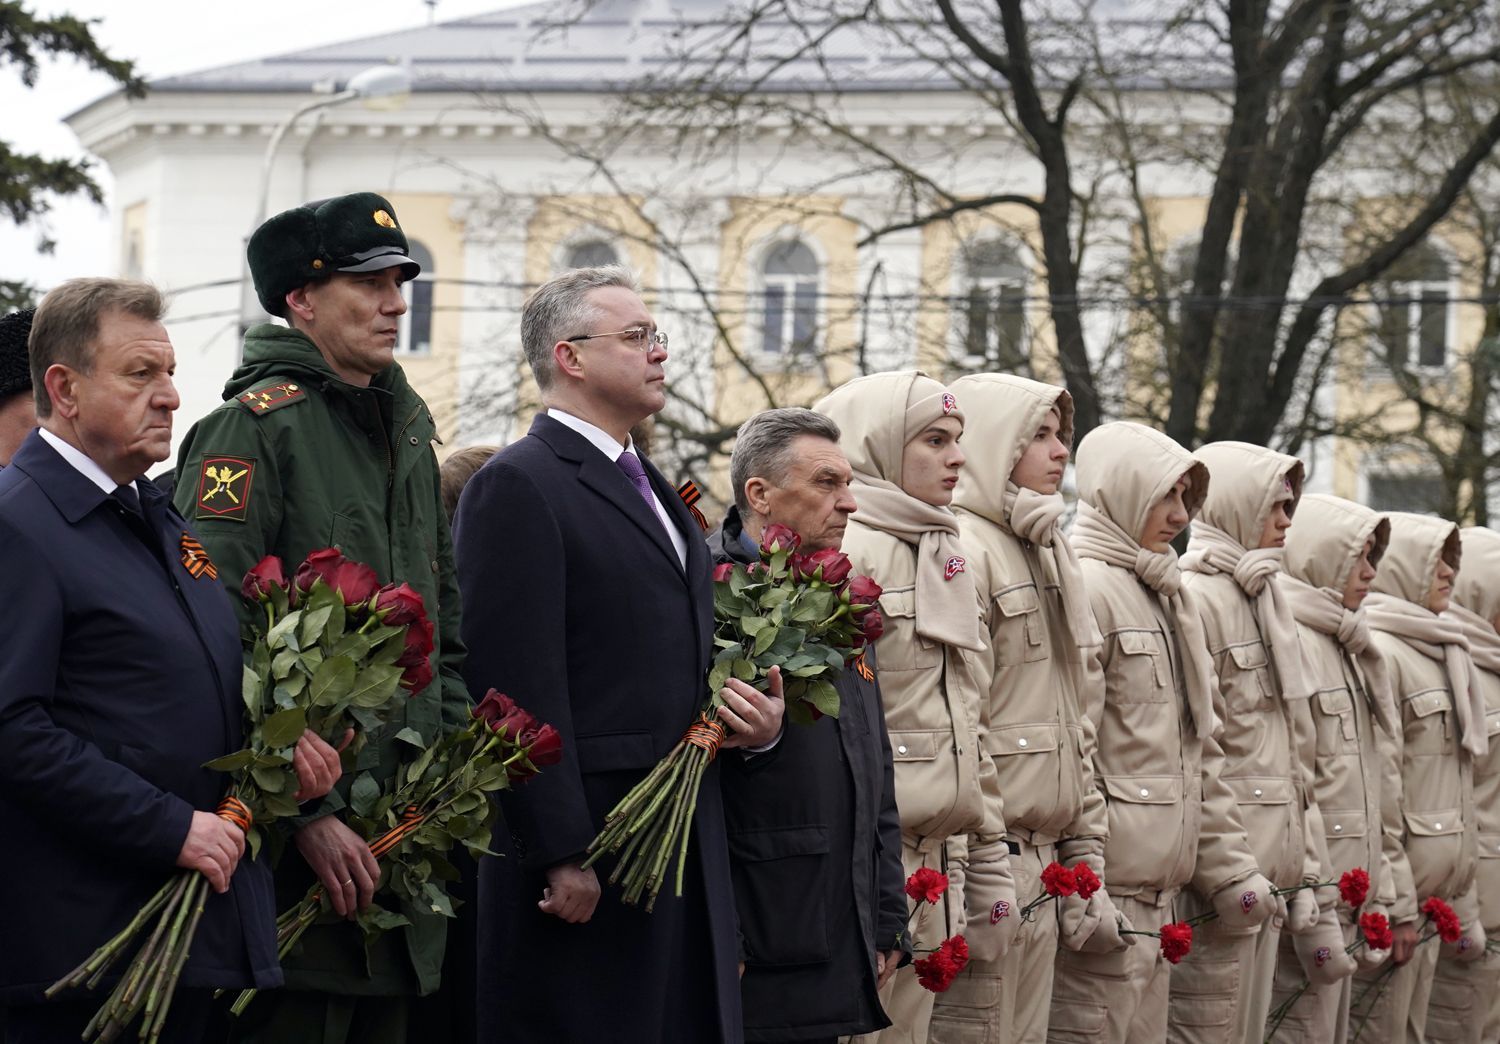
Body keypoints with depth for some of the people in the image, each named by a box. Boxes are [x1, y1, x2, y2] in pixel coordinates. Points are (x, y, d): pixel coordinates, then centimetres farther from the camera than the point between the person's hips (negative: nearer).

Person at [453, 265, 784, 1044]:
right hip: (585, 861, -9)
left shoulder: (652, 491, 20)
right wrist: (561, 856, -20)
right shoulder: (519, 485, -9)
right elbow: (520, 686, -16)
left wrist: (757, 722, 7)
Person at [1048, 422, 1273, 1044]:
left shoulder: (1172, 600, 21)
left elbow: (1202, 753, 23)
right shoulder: (1087, 589, -9)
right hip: (1106, 895, -9)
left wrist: (1230, 870, 17)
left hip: (1160, 894, 9)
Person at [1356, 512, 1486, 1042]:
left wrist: (1464, 905, 18)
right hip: (1402, 879, -9)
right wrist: (1398, 901, -20)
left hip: (1437, 881, 9)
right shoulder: (1380, 651, -11)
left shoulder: (1440, 653, 17)